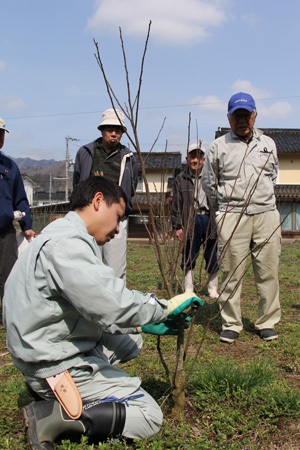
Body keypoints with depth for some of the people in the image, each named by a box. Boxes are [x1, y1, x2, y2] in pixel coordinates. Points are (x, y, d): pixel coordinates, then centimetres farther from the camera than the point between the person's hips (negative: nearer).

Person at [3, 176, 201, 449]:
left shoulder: (65, 236, 11)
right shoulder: (65, 244, -23)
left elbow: (96, 305, 15)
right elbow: (112, 304, -31)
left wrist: (144, 325, 9)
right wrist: (167, 306, -16)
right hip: (59, 364, -10)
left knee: (131, 341, 26)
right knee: (149, 417, -7)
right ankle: (52, 415, -12)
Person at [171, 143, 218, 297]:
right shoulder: (181, 179, 10)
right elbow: (176, 205, 8)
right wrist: (177, 226, 1)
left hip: (210, 219, 0)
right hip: (191, 221, 0)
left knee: (213, 257, 7)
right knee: (188, 258, 4)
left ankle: (213, 289, 22)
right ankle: (188, 290, 15)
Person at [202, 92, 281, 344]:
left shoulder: (268, 144, 16)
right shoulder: (219, 146, 7)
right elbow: (209, 182, 14)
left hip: (267, 214, 2)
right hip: (232, 217, -2)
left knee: (268, 271, 3)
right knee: (232, 272, -1)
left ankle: (267, 323, 15)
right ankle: (231, 324, 10)